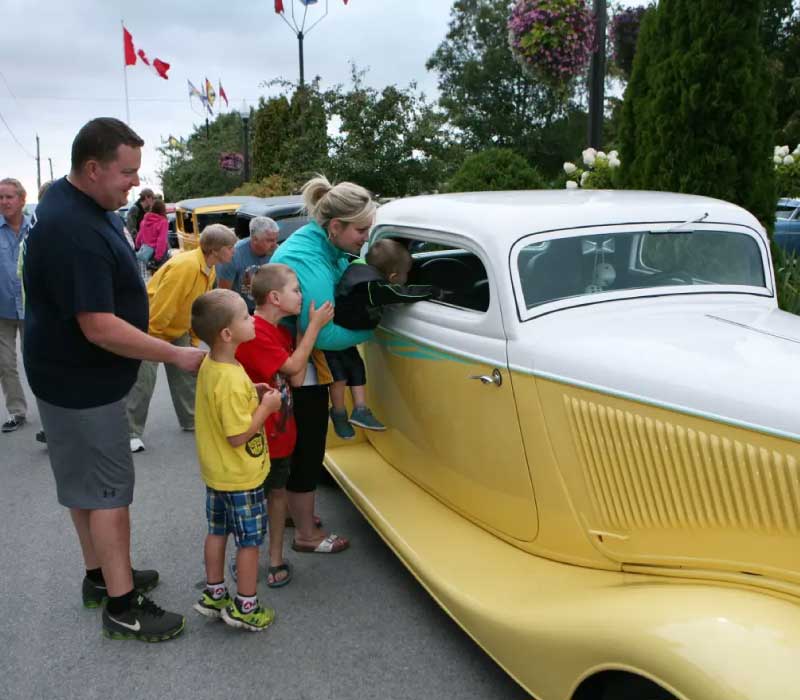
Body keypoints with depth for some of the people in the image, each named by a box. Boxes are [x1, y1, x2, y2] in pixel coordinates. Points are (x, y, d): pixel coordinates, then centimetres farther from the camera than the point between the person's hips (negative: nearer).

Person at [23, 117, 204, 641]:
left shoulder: (79, 201, 4)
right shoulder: (73, 231, -29)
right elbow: (100, 328, -30)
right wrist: (177, 355, -23)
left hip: (81, 377, 10)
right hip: (80, 386, -10)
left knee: (87, 483, 19)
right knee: (108, 490, -1)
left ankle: (102, 577, 34)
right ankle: (123, 609, 11)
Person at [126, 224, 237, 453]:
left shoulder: (209, 271, -1)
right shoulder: (185, 266, -31)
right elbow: (161, 306, -30)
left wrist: (194, 341, 11)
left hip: (178, 329, 9)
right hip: (152, 326, -9)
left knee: (187, 372, 11)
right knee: (143, 379, -7)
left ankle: (191, 420, 25)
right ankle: (131, 432, 2)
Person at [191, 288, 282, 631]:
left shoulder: (209, 366, -2)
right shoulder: (232, 380, -31)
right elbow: (238, 436, -28)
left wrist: (252, 392, 2)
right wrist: (266, 406, -19)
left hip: (216, 473, 9)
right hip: (240, 477, -9)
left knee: (217, 531, 21)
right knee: (250, 539, 7)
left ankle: (213, 595, 36)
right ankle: (245, 608, 21)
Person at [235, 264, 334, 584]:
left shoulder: (283, 332, 6)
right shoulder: (253, 333, -23)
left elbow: (297, 380, -2)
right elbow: (292, 366, -22)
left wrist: (309, 330, -9)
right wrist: (315, 326, -14)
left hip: (281, 433, 8)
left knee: (277, 491, 17)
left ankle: (276, 558, 31)